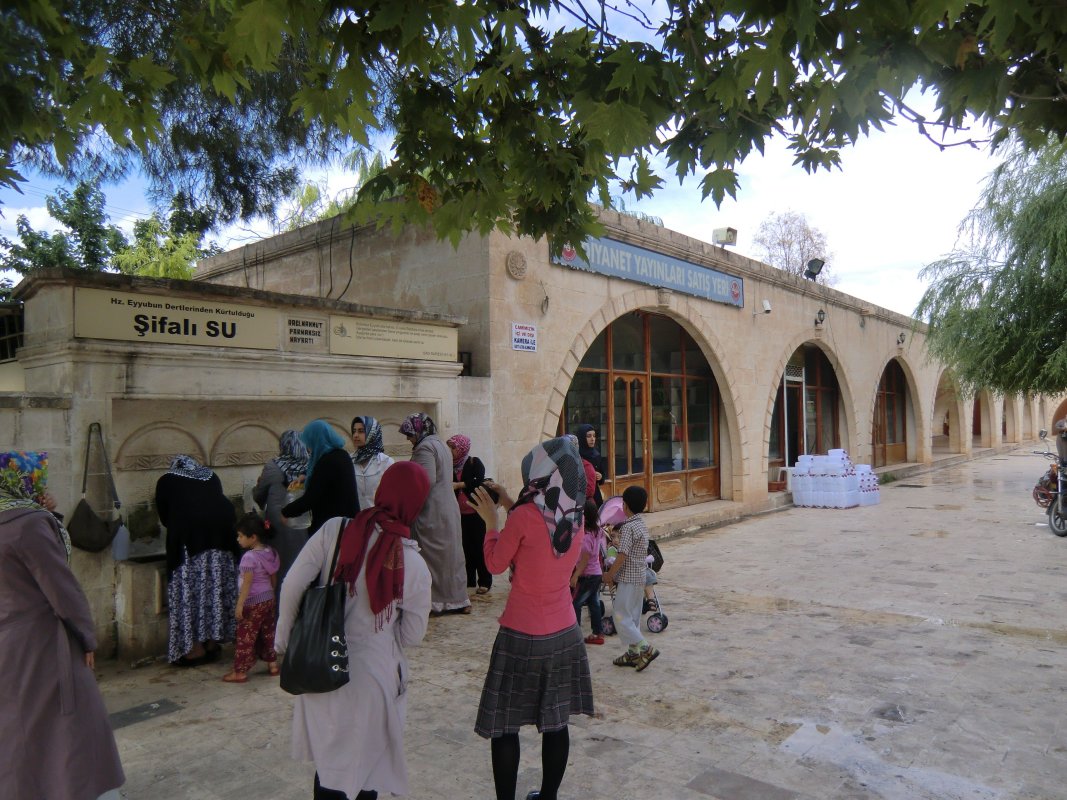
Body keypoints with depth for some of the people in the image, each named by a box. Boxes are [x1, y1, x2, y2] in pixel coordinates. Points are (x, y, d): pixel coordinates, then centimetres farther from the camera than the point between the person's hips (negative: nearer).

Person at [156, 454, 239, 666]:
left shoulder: (167, 481, 19)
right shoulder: (211, 477, 25)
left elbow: (164, 517, 20)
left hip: (189, 541, -3)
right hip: (220, 537, 4)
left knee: (190, 591, 3)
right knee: (217, 588, 10)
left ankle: (195, 648, 5)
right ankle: (212, 644, 18)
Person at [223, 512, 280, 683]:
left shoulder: (249, 557, -20)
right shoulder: (271, 552, 2)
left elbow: (247, 583, -20)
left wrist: (240, 605, -16)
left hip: (253, 602, -8)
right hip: (269, 598, 8)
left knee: (245, 637, 1)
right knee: (268, 632, 17)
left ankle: (240, 671, 7)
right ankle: (272, 664, 23)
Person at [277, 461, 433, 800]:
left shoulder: (333, 531, -14)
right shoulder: (414, 565, -15)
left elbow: (291, 588, -11)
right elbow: (413, 634, -5)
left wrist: (285, 638, 6)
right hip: (373, 676, -2)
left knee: (329, 760, 22)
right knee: (367, 761, 20)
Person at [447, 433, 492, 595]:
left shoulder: (474, 462, -5)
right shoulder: (452, 466, 8)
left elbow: (480, 481, -19)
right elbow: (449, 487, 14)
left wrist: (459, 485, -19)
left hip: (476, 511, -4)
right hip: (461, 513, 5)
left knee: (480, 546, 0)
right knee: (467, 546, 8)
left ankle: (485, 581, 7)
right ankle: (469, 580, 18)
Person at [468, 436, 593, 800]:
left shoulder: (524, 516, -19)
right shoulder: (575, 516, -2)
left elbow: (496, 564, -8)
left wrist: (490, 520, 2)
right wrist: (510, 506, 10)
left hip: (521, 635, -5)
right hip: (563, 633, 6)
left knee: (504, 726, 9)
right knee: (555, 722, 16)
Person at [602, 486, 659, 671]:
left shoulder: (628, 527, -19)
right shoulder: (642, 526, 10)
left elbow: (622, 555, -23)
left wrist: (610, 575, -9)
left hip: (628, 579, -9)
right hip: (640, 578, 9)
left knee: (621, 616, -4)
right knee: (633, 616, 15)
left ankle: (646, 649, -6)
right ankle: (633, 653, 20)